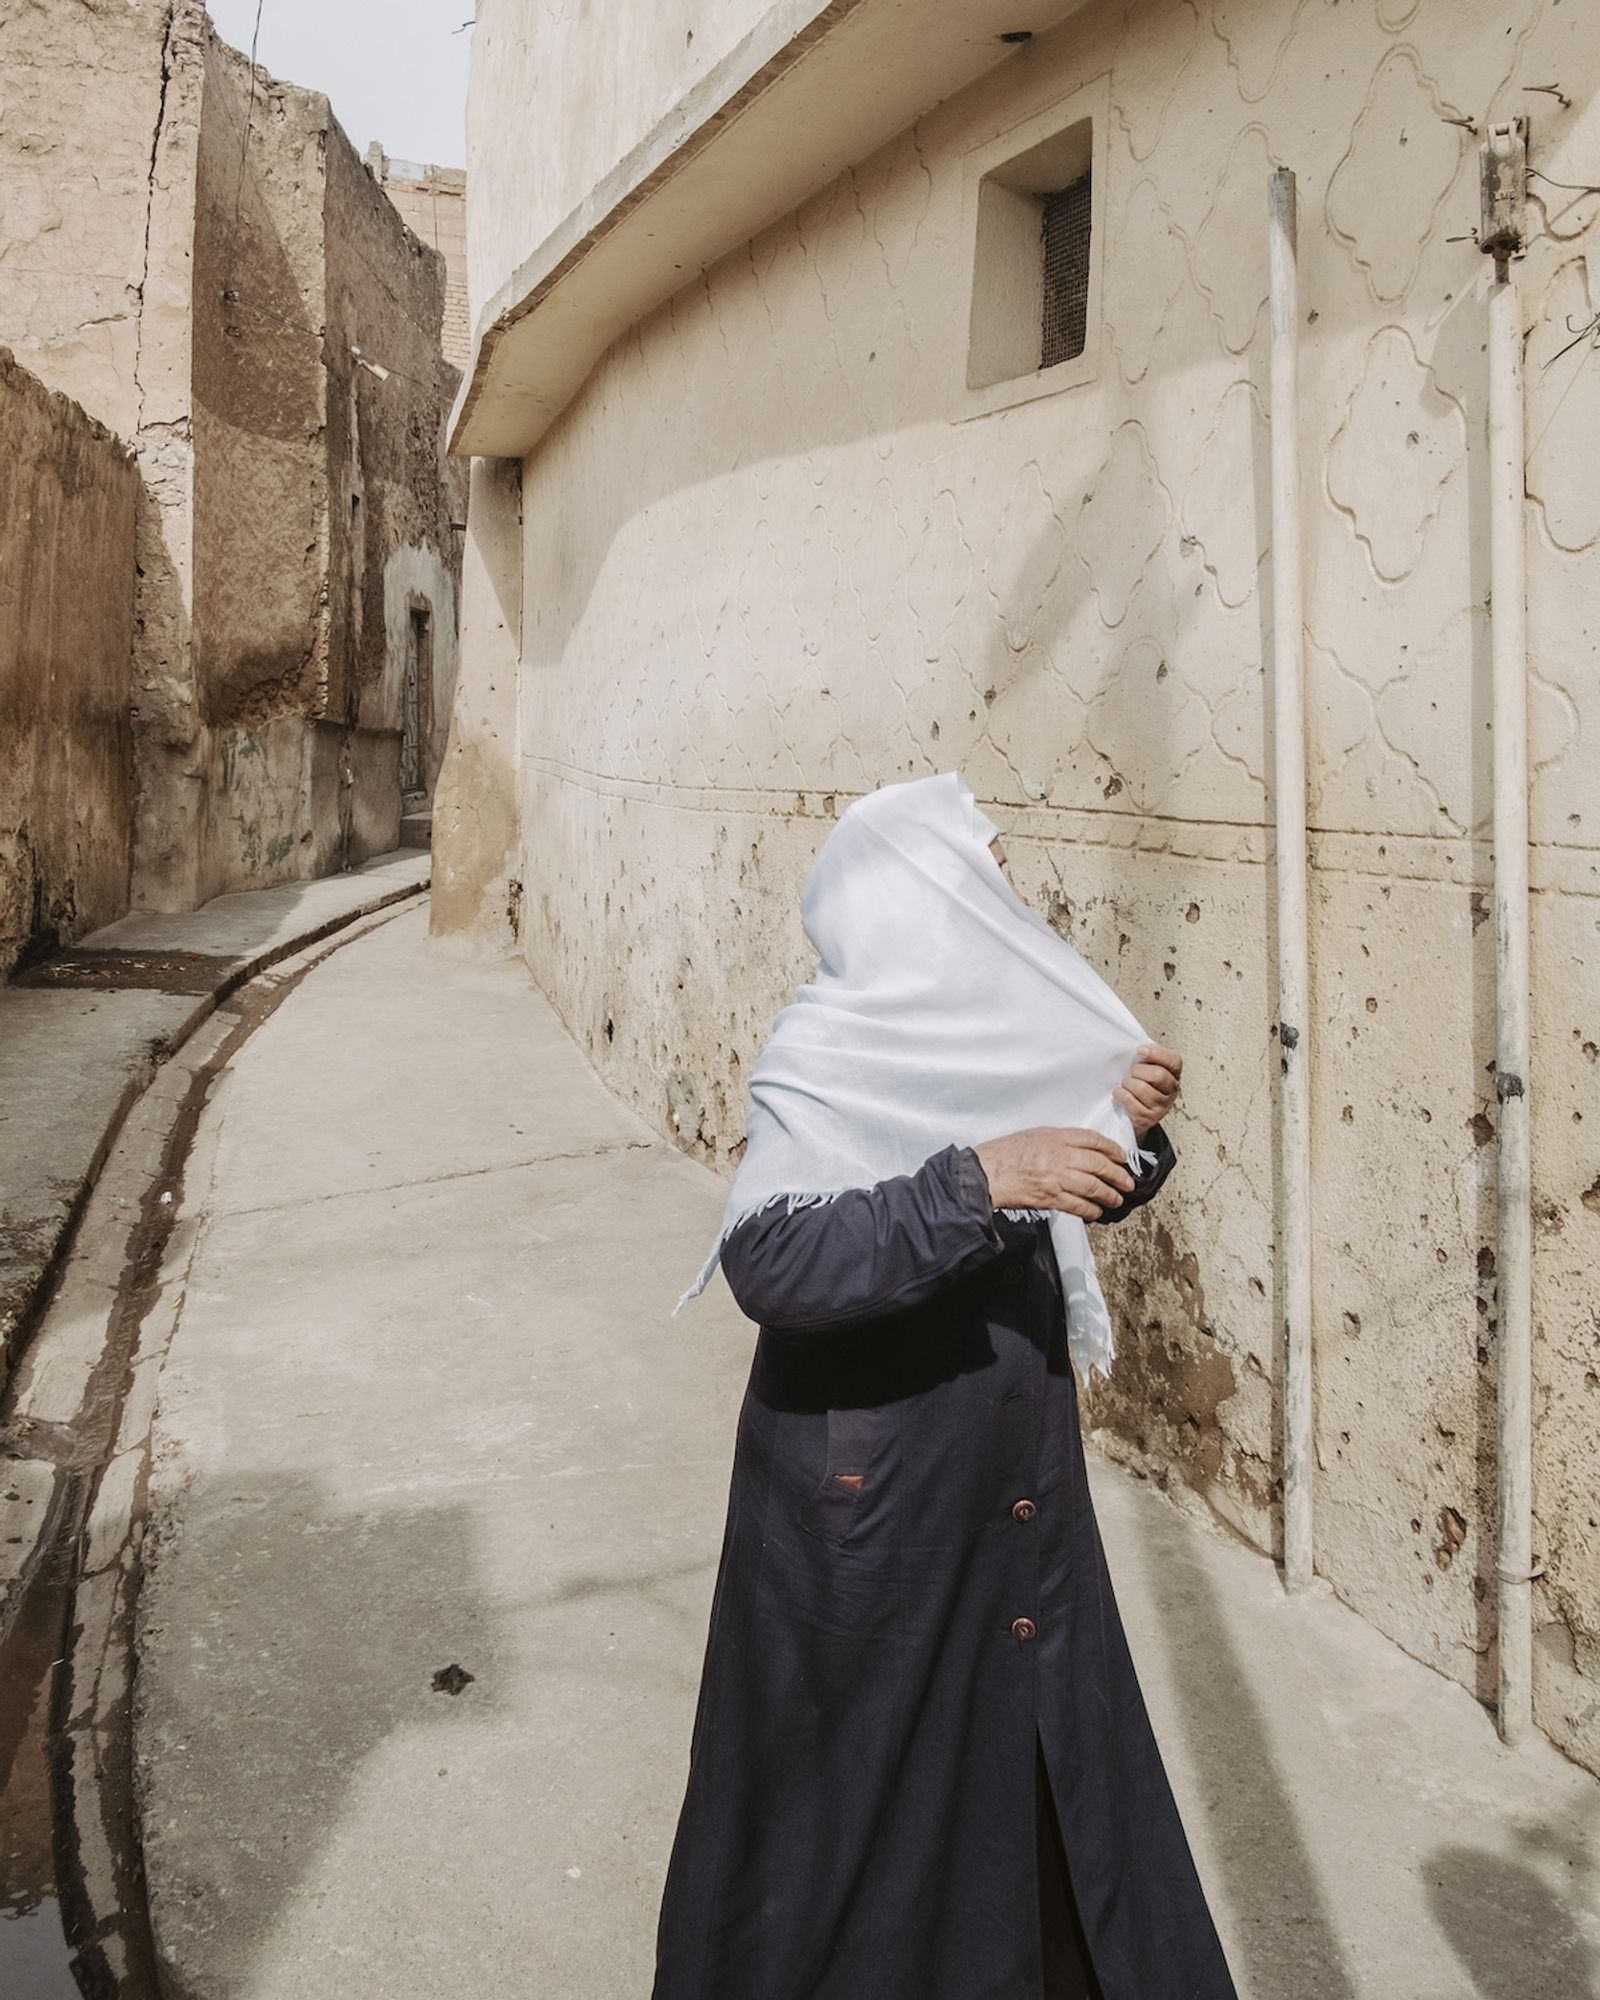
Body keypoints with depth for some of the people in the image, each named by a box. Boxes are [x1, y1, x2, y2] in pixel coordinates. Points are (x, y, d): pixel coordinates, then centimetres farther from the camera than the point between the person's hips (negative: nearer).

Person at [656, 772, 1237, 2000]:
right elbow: (771, 1262, -33)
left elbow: (1083, 1188, 15)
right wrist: (973, 1184, -38)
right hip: (874, 1502, -7)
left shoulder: (995, 1029, 3)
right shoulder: (825, 1057, -19)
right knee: (861, 1794, 10)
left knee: (1041, 1780, 18)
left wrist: (1134, 1127, -6)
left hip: (1017, 1487, 7)